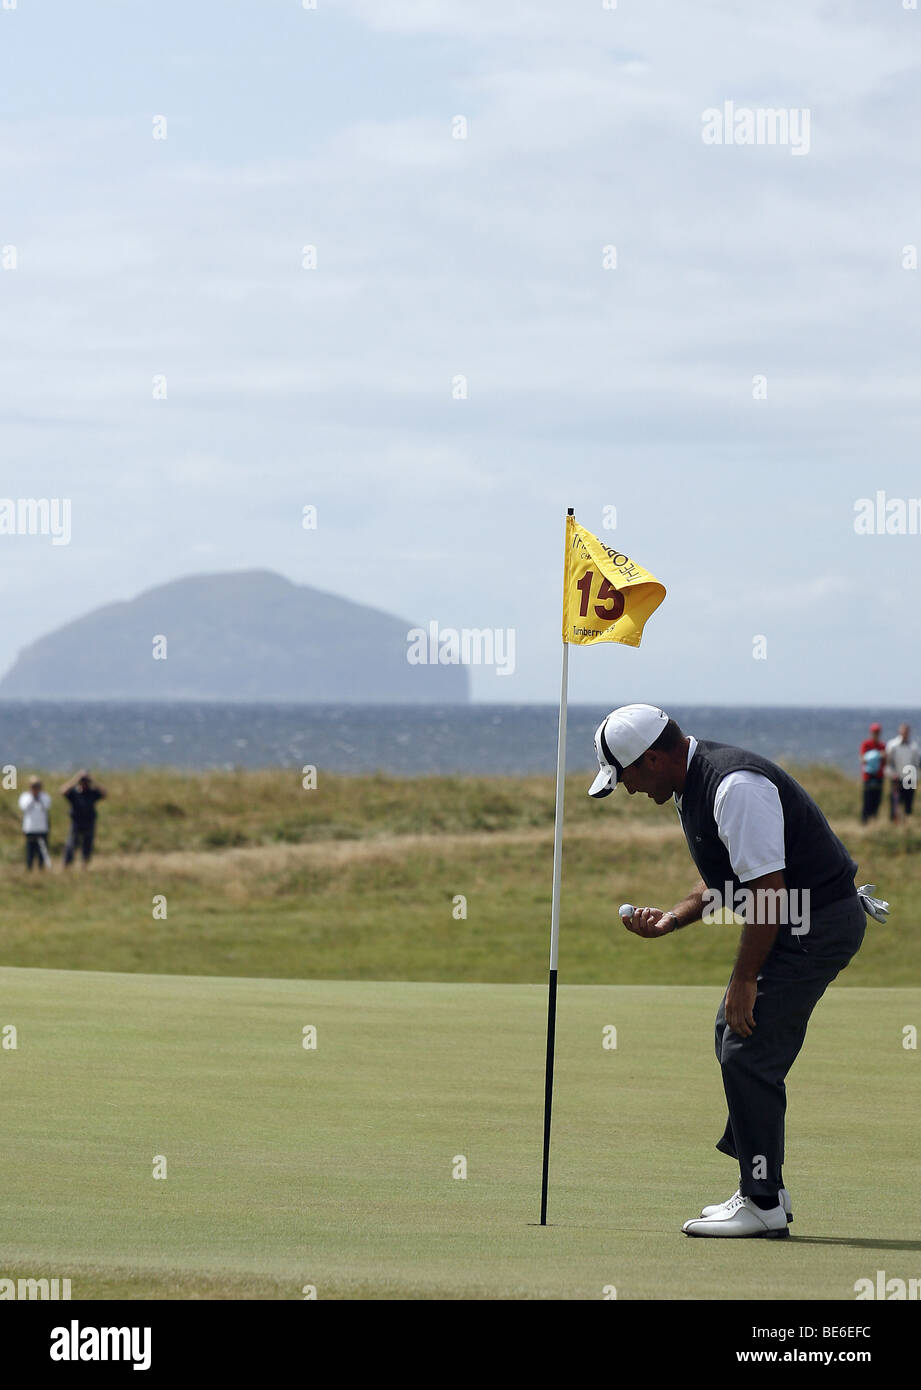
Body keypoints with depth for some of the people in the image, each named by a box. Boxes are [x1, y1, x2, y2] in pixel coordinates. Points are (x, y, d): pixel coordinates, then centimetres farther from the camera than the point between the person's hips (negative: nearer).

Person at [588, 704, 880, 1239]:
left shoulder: (735, 786, -24)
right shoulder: (693, 785, 10)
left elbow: (769, 888, -24)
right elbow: (723, 878, 20)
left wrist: (744, 980, -19)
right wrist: (672, 918, 4)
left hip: (817, 924, -11)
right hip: (796, 922, 11)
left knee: (749, 1052, -10)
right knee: (734, 1038, 14)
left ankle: (763, 1204, -4)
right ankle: (764, 1189, 21)